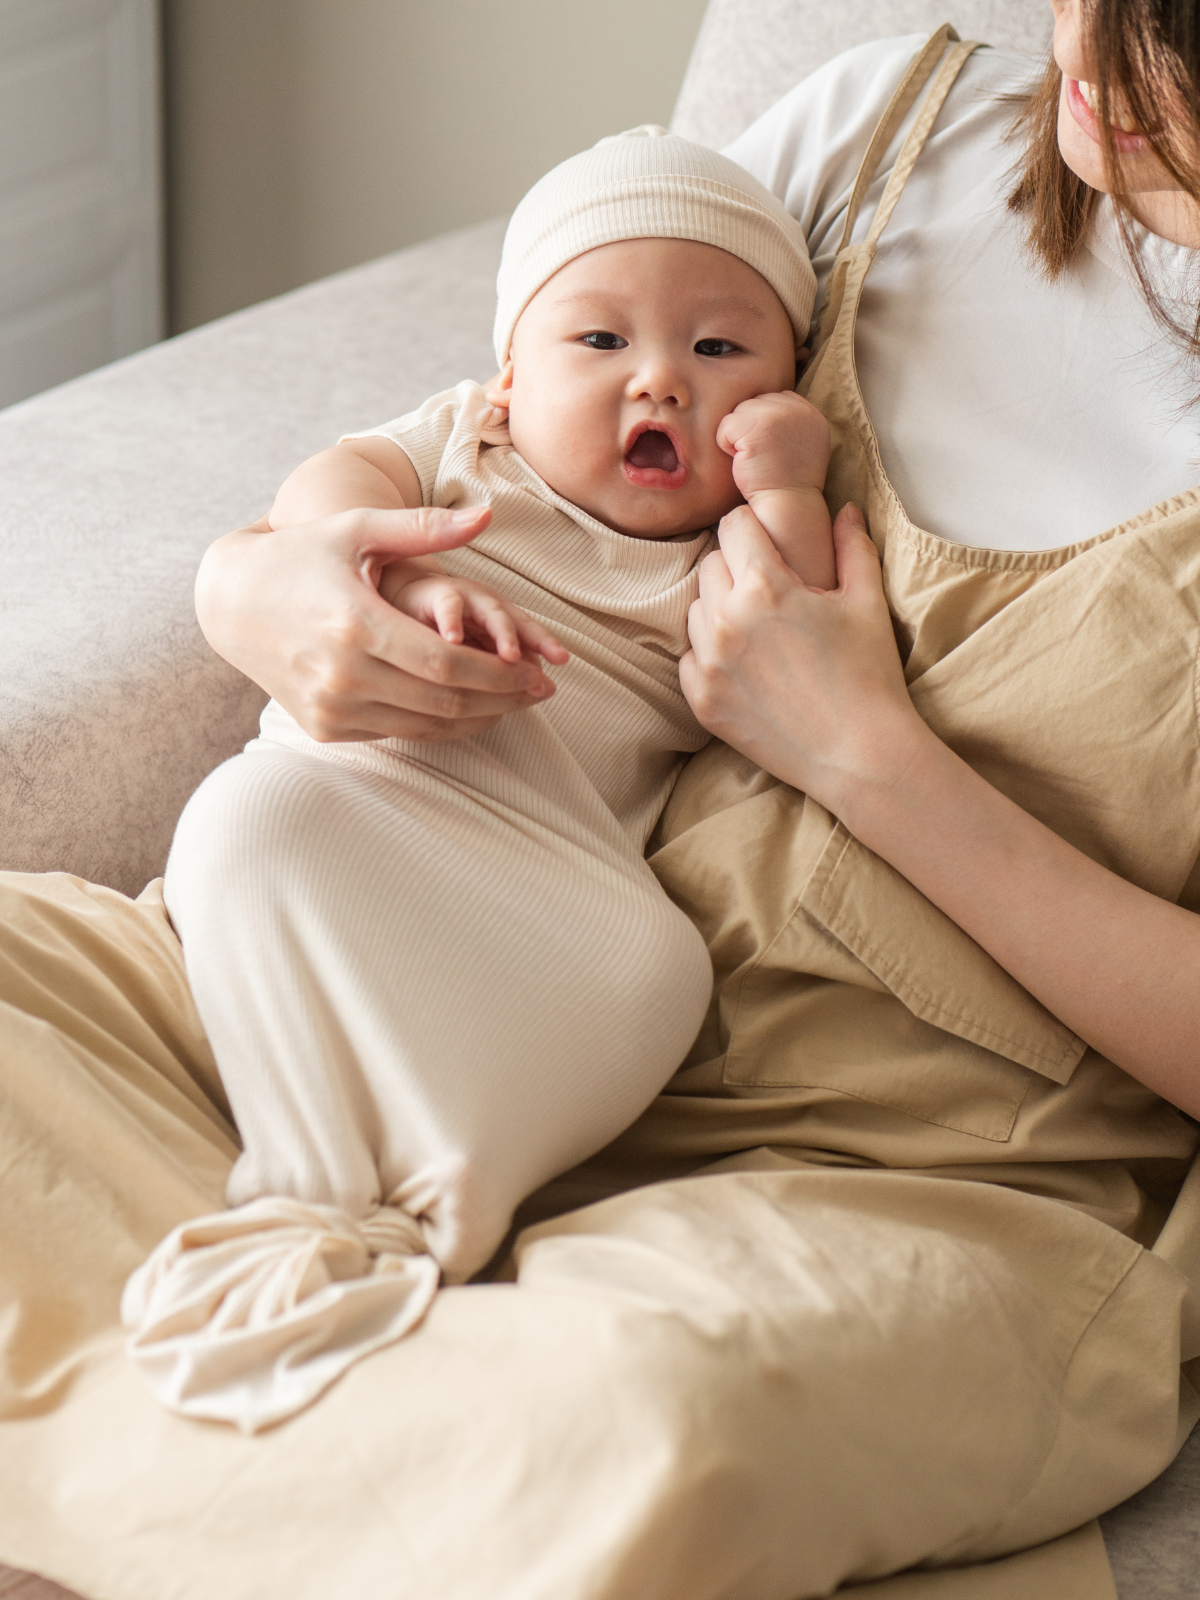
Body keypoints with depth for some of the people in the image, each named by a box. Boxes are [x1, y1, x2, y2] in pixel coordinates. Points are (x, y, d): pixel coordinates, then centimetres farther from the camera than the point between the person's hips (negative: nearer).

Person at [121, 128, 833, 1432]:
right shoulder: (464, 443, 22)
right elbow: (323, 491, 5)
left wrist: (788, 500, -3)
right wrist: (408, 580, -15)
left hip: (536, 871, 0)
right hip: (346, 780, 0)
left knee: (654, 962, -31)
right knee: (252, 816, -33)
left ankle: (415, 1212, -36)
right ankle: (328, 1177, -35)